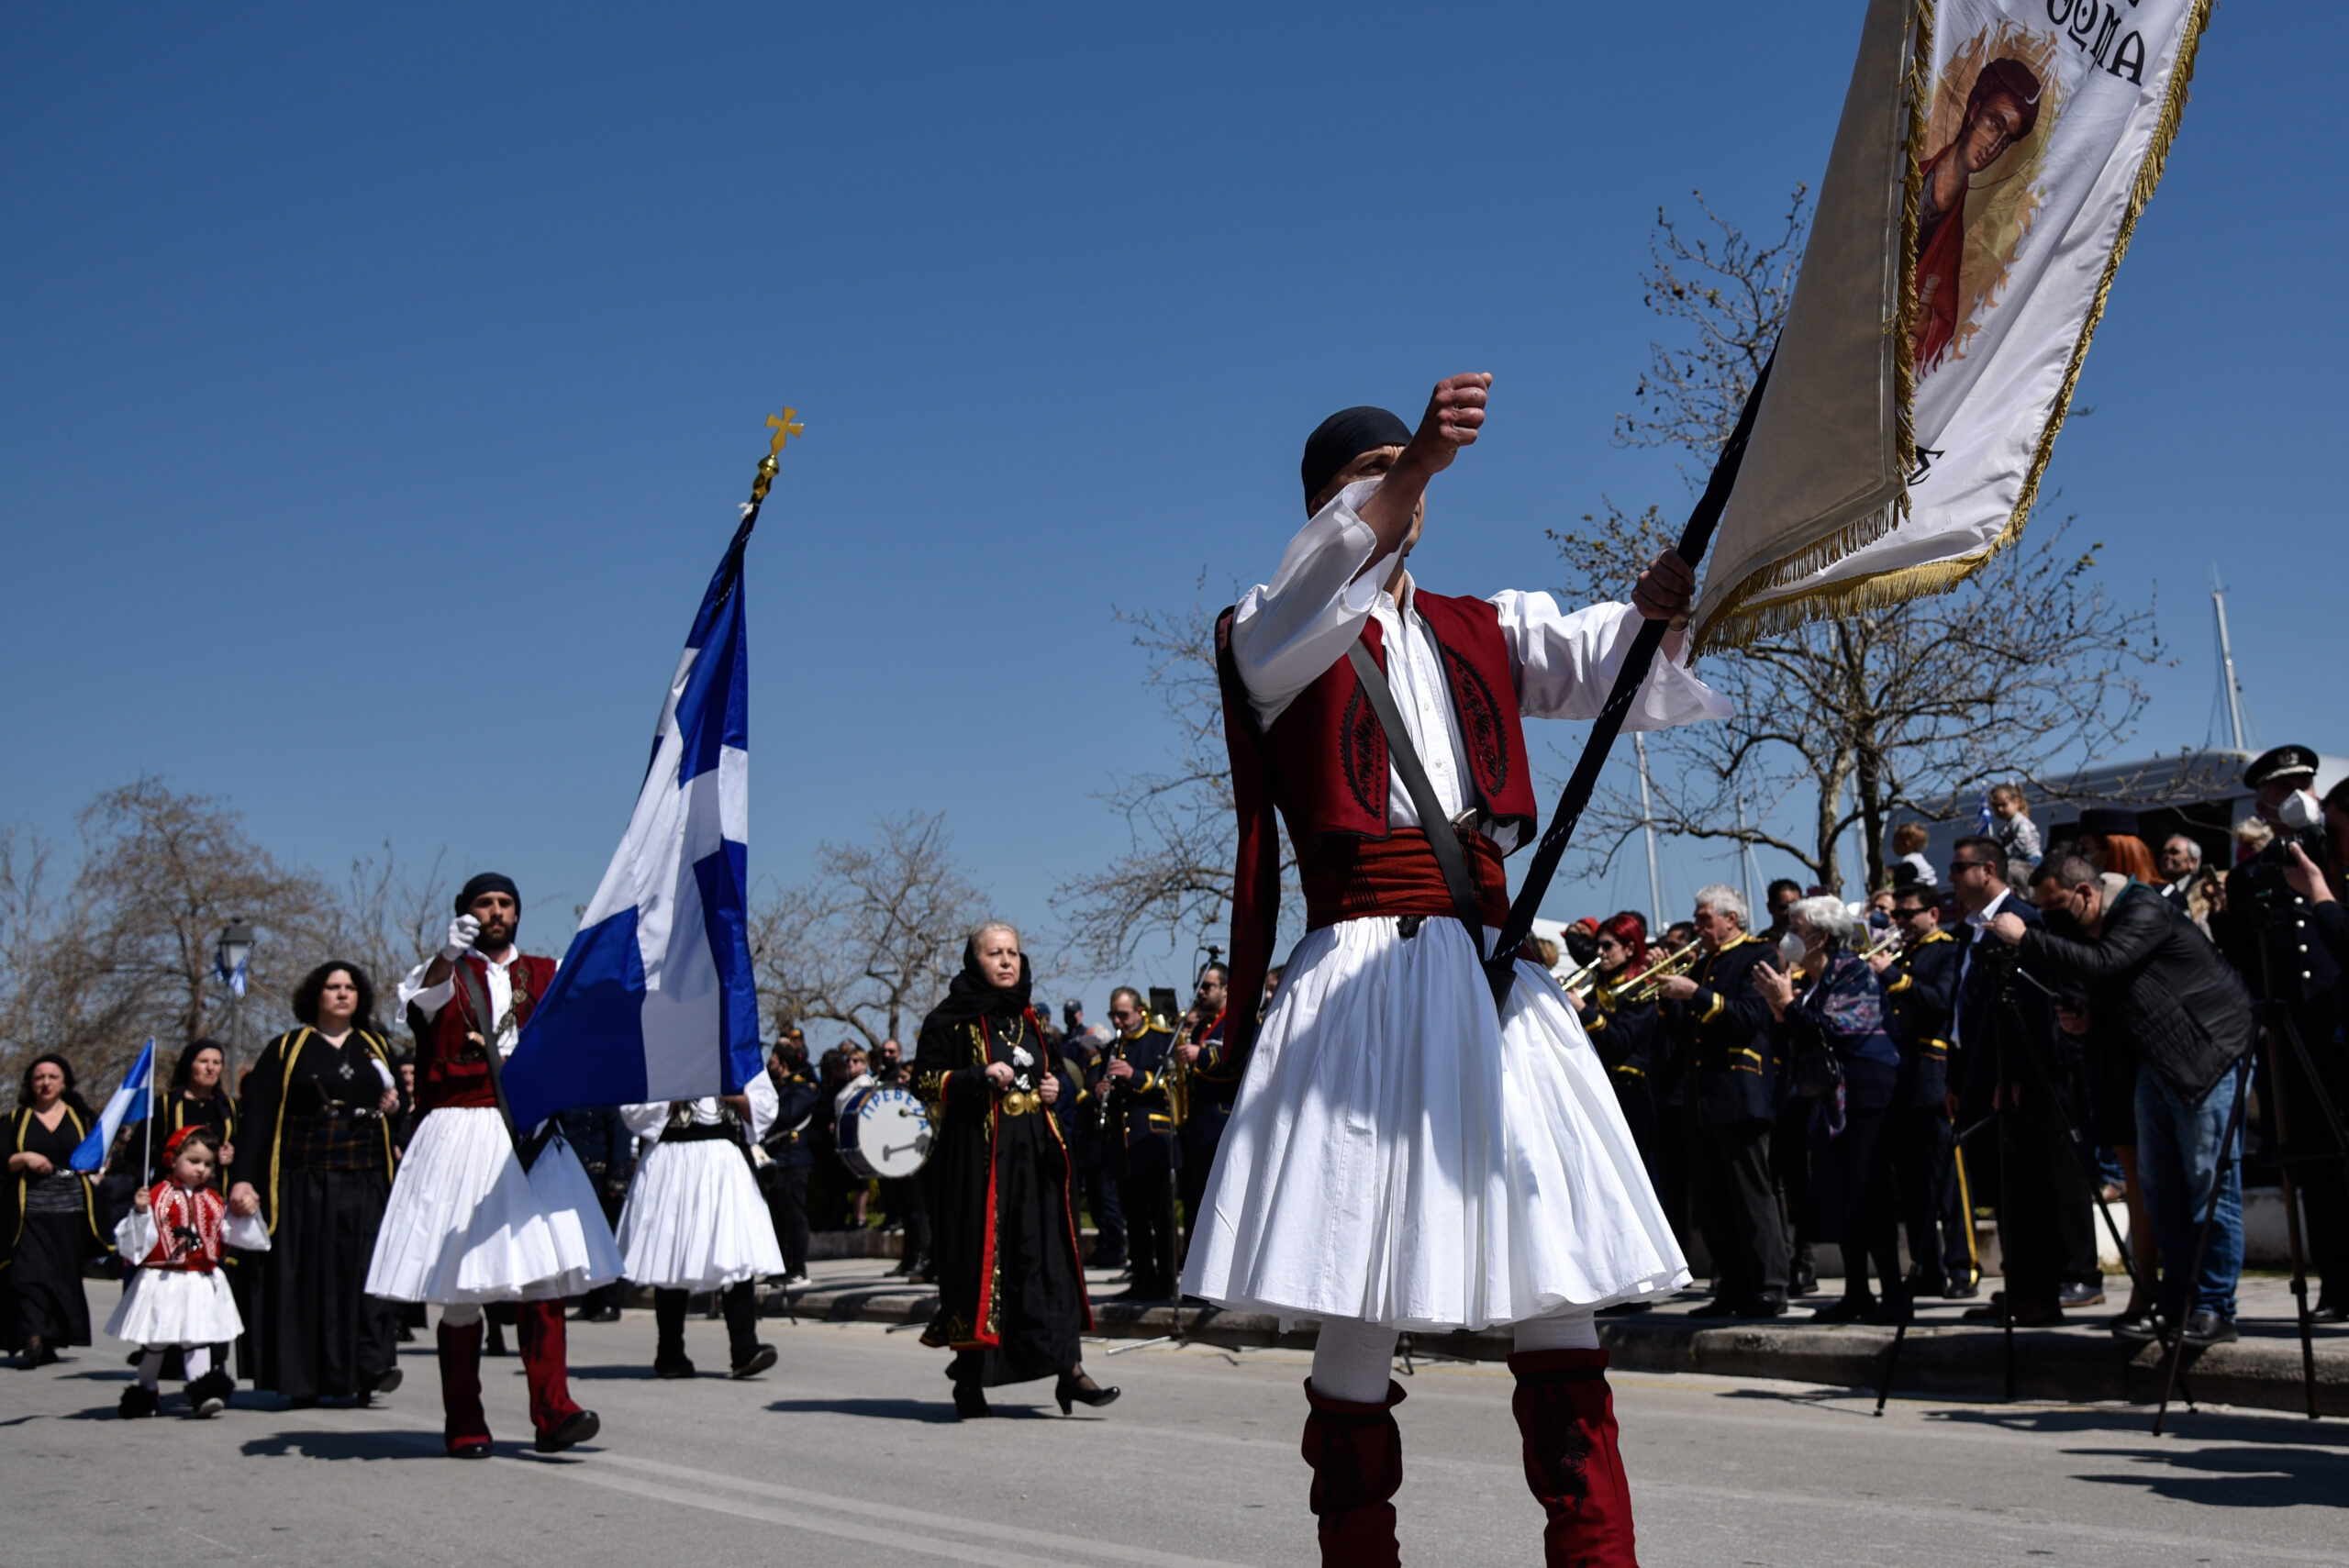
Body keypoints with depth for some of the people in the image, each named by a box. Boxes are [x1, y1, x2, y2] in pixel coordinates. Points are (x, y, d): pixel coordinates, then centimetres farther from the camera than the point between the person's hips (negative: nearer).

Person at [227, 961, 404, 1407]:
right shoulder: (285, 1050, 7)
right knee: (305, 1278, -3)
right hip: (303, 1183, -2)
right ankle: (302, 1381, 3)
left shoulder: (378, 1048, 16)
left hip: (367, 1183, 2)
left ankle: (371, 1369, -12)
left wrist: (396, 1107, 0)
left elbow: (401, 1101, 25)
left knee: (366, 1271, -9)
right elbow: (258, 1119, 0)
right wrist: (243, 1178, -10)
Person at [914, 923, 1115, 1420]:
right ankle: (970, 1380, 6)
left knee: (1049, 1255, -3)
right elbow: (924, 1080, -6)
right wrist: (979, 1077, -18)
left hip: (1034, 1155, 5)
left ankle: (1068, 1368, -6)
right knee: (979, 1256, -4)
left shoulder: (1027, 1019, 18)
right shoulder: (950, 1019, 0)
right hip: (977, 1155, -5)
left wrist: (1052, 1089, 8)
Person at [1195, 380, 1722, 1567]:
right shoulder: (1273, 638, 7)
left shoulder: (1485, 633, 19)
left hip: (1493, 977, 4)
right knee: (1357, 1311, -3)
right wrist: (1416, 460, -35)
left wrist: (1656, 611, -22)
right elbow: (1325, 584, -17)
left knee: (1560, 1298, -2)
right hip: (1358, 984, -3)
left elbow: (1608, 663, 2)